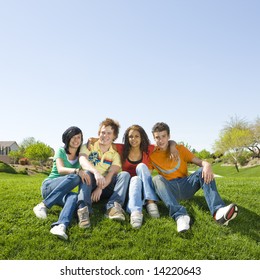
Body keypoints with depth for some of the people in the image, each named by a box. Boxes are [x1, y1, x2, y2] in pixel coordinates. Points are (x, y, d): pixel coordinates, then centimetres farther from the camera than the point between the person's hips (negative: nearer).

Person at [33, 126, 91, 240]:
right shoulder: (61, 151, 0)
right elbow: (60, 169, -17)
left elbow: (84, 176, 3)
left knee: (74, 197, -35)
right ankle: (43, 206, -34)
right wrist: (77, 171, -35)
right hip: (49, 186, -3)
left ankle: (60, 226, -62)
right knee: (75, 177, -32)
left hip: (63, 193, 3)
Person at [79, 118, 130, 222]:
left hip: (106, 188, 2)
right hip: (89, 185, -1)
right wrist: (96, 172, -42)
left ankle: (113, 206, -41)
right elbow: (82, 160, -21)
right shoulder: (88, 147, 2)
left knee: (125, 174, -21)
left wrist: (100, 188, -29)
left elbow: (111, 173, -10)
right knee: (87, 172, -30)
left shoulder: (115, 154, 7)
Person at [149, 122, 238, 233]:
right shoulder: (152, 155, 6)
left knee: (204, 171, -23)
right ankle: (180, 215, -51)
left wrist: (207, 165, -25)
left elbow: (199, 162, 0)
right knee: (157, 179, -31)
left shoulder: (180, 149, 9)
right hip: (169, 189, -1)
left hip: (185, 186, 2)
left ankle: (218, 211, -44)